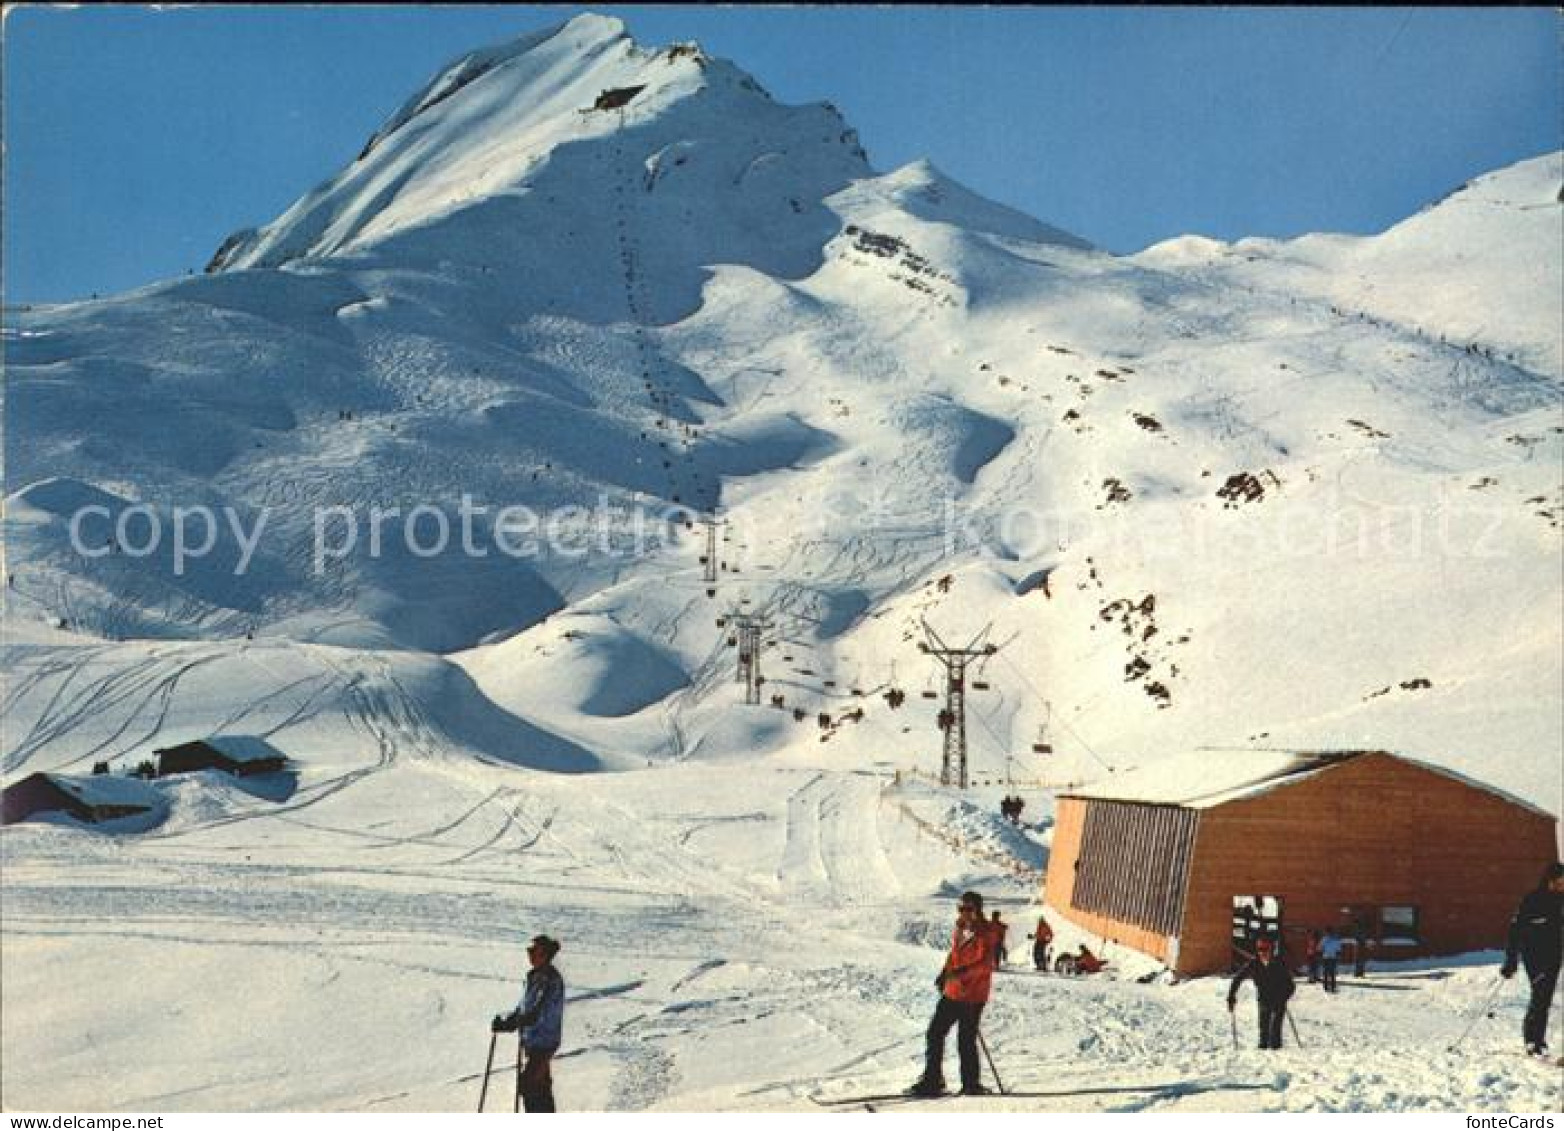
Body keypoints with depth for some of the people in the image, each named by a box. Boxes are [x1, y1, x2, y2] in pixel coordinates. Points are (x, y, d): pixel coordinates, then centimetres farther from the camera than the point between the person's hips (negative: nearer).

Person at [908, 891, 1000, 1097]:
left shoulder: (985, 933, -13)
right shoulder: (960, 929, 10)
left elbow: (986, 963, -24)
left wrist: (963, 971, -37)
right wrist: (945, 973, 16)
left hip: (972, 995, -8)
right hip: (952, 993, 8)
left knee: (965, 1042, -5)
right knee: (935, 1033, 9)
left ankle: (972, 1085, 11)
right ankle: (932, 1081, 18)